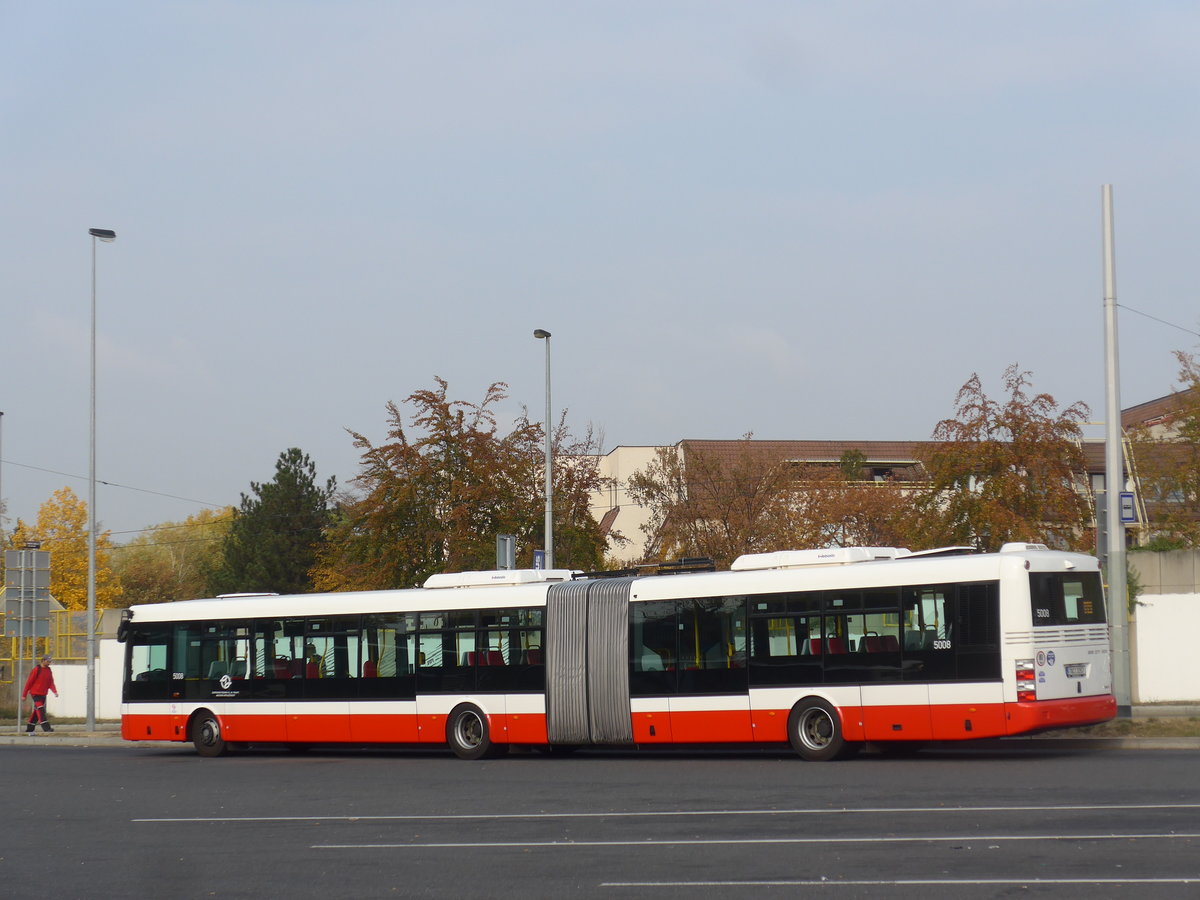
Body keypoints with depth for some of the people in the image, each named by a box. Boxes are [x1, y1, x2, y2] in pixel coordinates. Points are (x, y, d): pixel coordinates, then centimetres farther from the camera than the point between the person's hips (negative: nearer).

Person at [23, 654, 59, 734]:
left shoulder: (49, 671, 9)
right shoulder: (36, 670, -11)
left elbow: (51, 683, 6)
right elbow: (29, 682, -8)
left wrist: (55, 691, -13)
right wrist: (24, 695, -6)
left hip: (43, 694, 7)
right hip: (35, 693, -7)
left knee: (37, 711, 11)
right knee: (40, 710, -17)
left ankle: (29, 729, 20)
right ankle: (46, 728, -26)